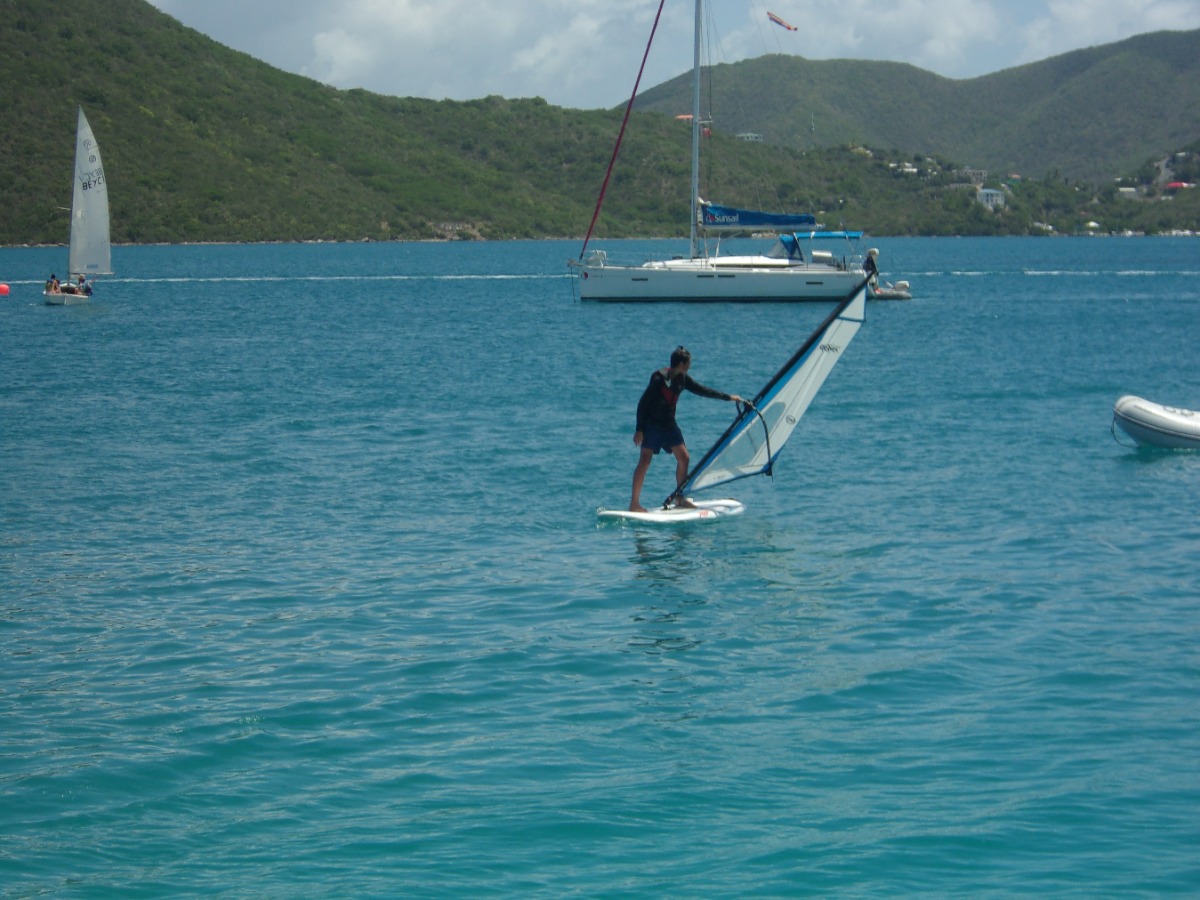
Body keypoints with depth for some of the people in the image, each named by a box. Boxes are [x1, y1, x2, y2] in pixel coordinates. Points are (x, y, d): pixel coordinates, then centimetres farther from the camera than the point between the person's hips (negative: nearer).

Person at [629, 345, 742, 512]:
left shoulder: (682, 379, 2)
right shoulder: (658, 378, -19)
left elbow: (702, 390, 14)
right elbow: (643, 403, -17)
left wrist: (728, 397, 17)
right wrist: (639, 430, -20)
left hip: (669, 424, 8)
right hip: (651, 423, -8)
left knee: (683, 457, 4)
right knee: (645, 460, -13)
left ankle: (680, 498, 15)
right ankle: (634, 503, -13)